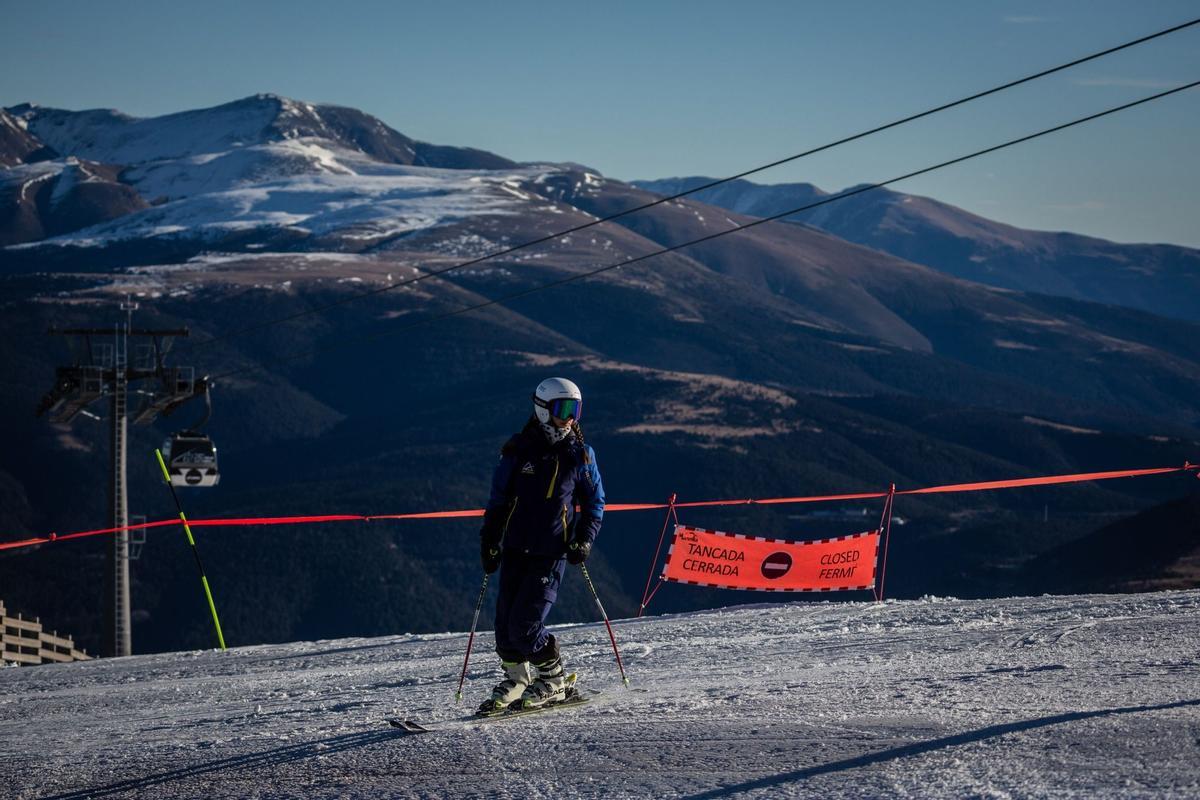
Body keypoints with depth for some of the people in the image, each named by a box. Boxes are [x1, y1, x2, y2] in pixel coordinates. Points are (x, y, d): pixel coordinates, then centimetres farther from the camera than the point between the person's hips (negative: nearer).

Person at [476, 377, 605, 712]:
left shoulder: (580, 454, 1)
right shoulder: (518, 451, 2)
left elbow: (594, 501, 10)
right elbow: (498, 500, 10)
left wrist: (584, 539, -3)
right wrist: (489, 542, 5)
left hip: (552, 553, -3)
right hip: (516, 549, 3)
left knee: (524, 625, -13)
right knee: (505, 623, 1)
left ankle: (554, 682, 7)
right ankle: (516, 679, 25)